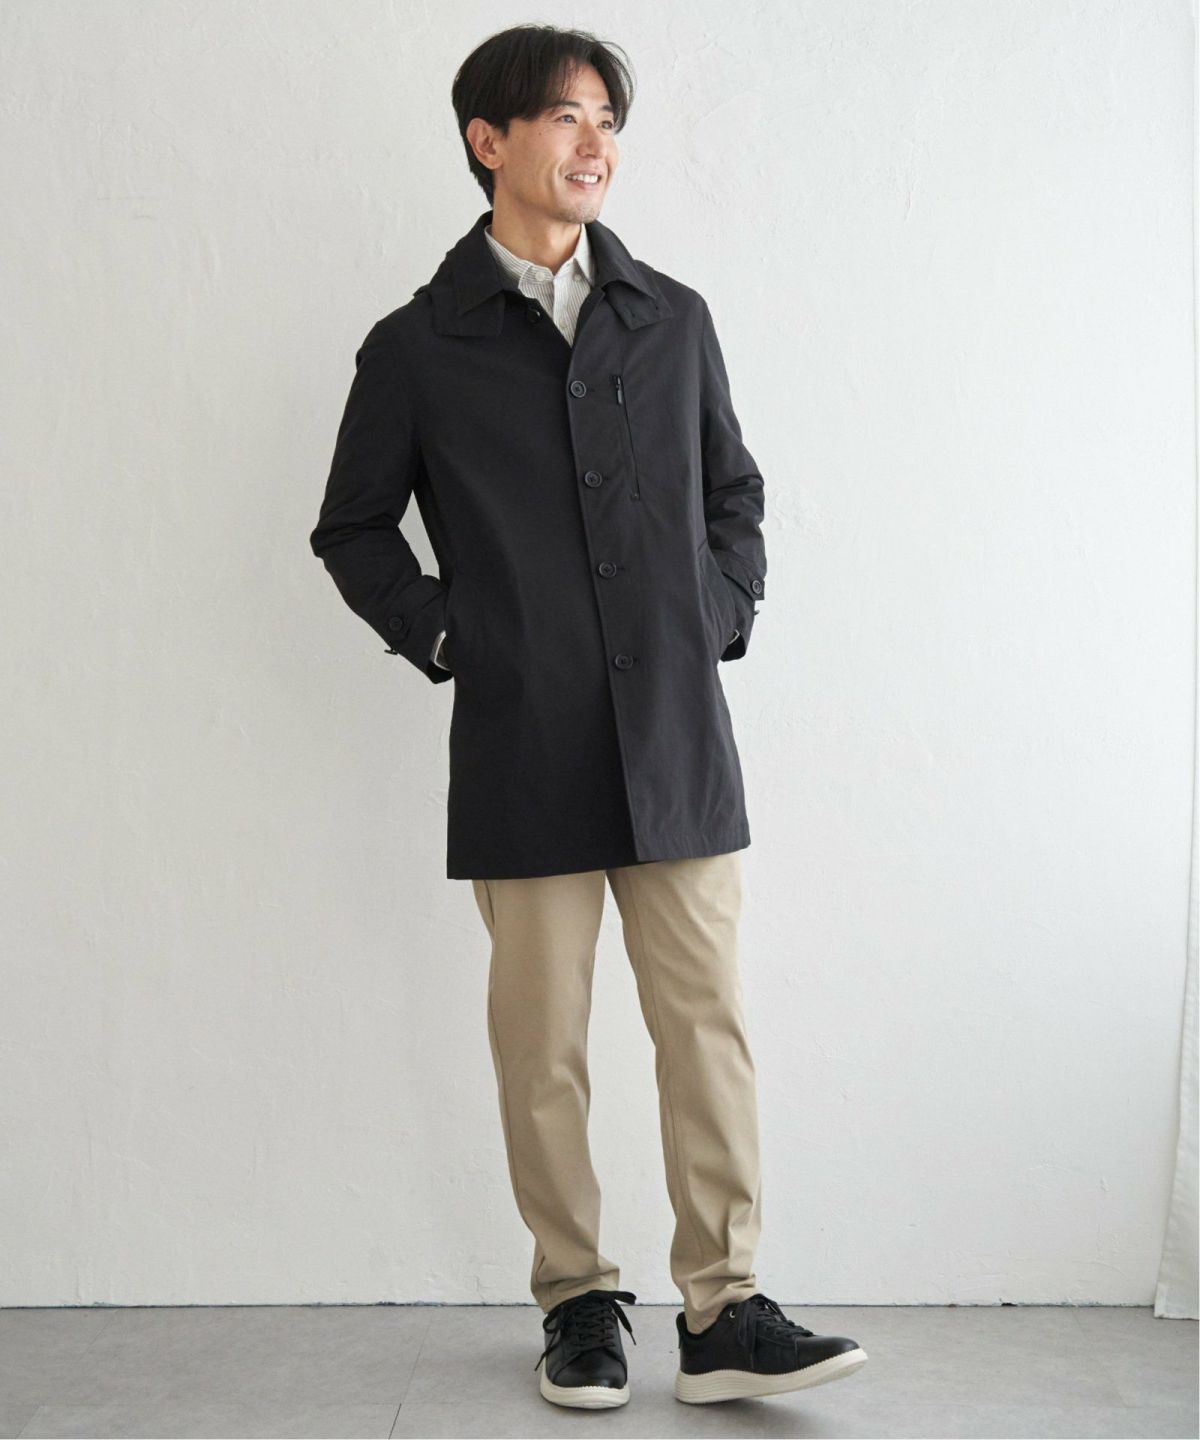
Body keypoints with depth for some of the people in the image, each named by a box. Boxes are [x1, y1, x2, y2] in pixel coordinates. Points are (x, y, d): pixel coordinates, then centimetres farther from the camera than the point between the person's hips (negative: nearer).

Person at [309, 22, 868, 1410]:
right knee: (542, 1040, 5)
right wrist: (442, 635, 1)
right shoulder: (418, 346, 4)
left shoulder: (672, 318, 11)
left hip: (677, 738, 2)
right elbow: (352, 528, 12)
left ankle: (725, 1313, 10)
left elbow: (735, 491, 21)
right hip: (523, 752, -2)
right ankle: (577, 1300, 20)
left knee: (706, 1023, 1)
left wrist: (722, 616, 7)